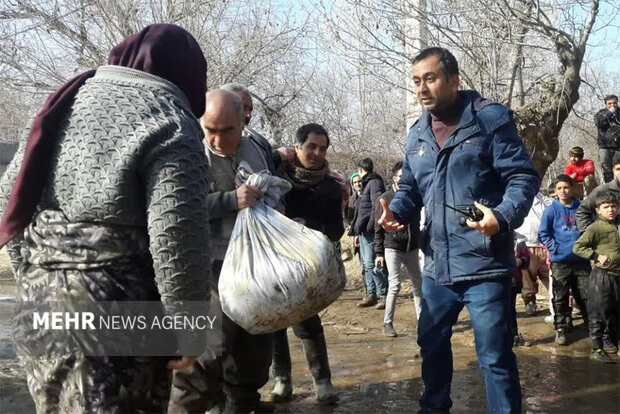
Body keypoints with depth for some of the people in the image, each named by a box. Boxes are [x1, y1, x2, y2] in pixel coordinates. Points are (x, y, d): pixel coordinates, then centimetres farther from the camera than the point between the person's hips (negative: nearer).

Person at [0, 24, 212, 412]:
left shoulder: (68, 101, 10)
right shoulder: (169, 123, -12)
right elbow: (178, 240, -19)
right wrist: (189, 327, -9)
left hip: (40, 303, 7)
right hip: (117, 319, -7)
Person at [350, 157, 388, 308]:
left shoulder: (374, 183, -9)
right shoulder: (367, 183, 21)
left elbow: (377, 207, -18)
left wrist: (369, 226, -20)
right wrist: (357, 228, 15)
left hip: (370, 231, -10)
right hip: (364, 231, 10)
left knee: (371, 264, -11)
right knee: (366, 265, 12)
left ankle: (384, 295, -7)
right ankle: (370, 295, 18)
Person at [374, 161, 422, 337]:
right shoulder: (386, 198, -4)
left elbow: (417, 222, 12)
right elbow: (379, 228, -3)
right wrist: (379, 253, -6)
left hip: (411, 248, 5)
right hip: (392, 247, -4)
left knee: (418, 284, 9)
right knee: (394, 285, -8)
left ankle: (422, 319, 21)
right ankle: (387, 324, 1)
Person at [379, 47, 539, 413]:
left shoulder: (490, 118, -8)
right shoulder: (417, 134, 11)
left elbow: (523, 176, -11)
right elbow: (410, 188, 18)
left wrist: (503, 217, -29)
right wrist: (396, 212, -4)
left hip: (485, 264, -7)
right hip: (437, 265, 7)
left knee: (495, 356, 2)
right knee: (432, 343, 21)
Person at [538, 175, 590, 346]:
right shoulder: (551, 210, 1)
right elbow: (543, 234, 1)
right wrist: (556, 248, -9)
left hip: (581, 260, 2)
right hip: (560, 261, -1)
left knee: (586, 296, 5)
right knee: (560, 298, 2)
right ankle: (560, 329, 10)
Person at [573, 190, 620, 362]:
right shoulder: (595, 228, -9)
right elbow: (578, 247, -13)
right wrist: (596, 256, -17)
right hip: (602, 275, -6)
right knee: (598, 312, -4)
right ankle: (597, 349, -1)